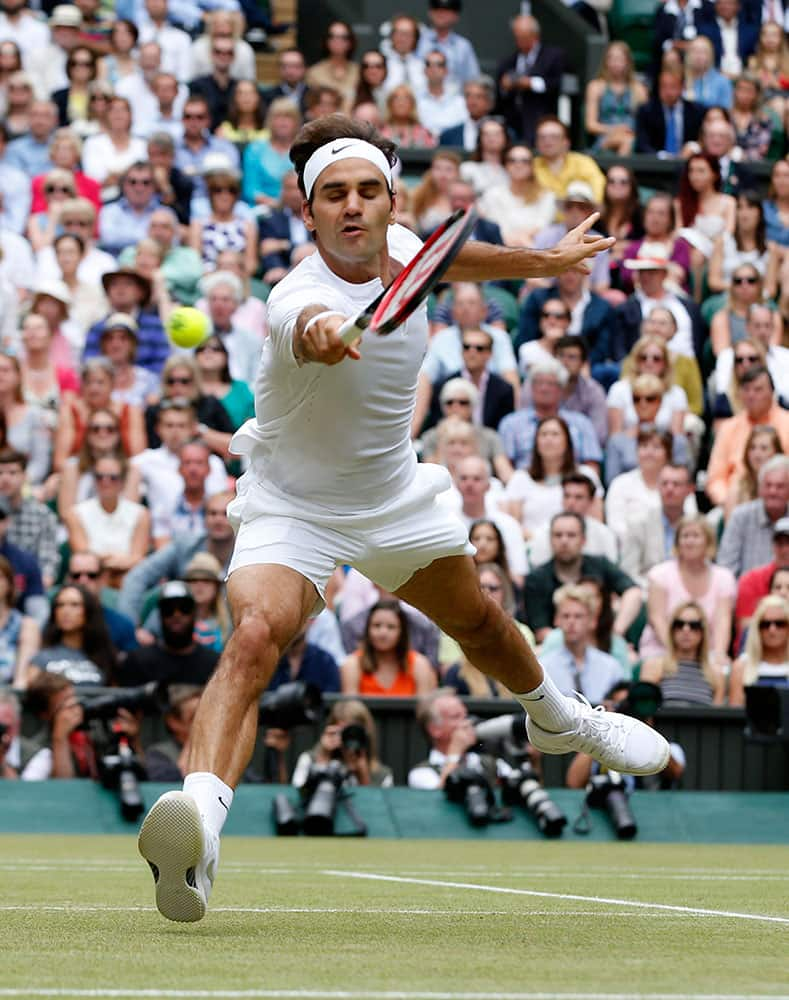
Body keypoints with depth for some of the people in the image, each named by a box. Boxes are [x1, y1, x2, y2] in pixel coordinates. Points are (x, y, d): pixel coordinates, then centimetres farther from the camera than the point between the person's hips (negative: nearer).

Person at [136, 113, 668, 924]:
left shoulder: (401, 246, -12)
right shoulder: (299, 300, -34)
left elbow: (444, 260, 15)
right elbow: (311, 329, -61)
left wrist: (543, 260, 25)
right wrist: (322, 336, -84)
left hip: (394, 496, 7)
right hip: (292, 509, -7)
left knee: (478, 623, 27)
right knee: (253, 637, -33)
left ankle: (556, 719, 59)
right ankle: (201, 808, -51)